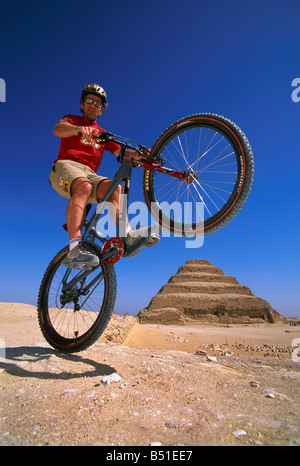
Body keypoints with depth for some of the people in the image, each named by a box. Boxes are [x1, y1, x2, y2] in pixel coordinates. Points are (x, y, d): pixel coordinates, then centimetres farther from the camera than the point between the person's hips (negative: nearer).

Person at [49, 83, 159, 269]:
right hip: (66, 166, -4)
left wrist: (139, 154, -9)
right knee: (83, 186, -37)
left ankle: (127, 235, -40)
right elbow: (58, 129, -6)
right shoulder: (71, 119, 19)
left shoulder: (103, 134, 29)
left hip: (90, 174, 4)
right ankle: (75, 249, -48)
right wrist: (79, 129, -30)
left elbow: (120, 152, 13)